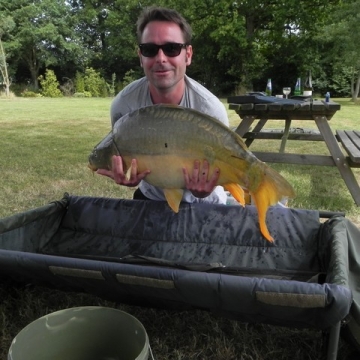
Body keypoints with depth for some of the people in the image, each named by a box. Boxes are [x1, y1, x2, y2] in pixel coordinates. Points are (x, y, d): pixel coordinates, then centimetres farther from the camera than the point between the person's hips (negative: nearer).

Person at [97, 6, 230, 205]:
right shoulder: (123, 105, -20)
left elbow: (215, 176, -18)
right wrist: (124, 177, -29)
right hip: (150, 197, 1)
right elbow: (122, 157, -7)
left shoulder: (211, 110, -25)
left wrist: (204, 192, -40)